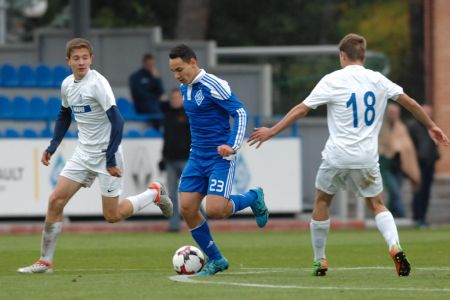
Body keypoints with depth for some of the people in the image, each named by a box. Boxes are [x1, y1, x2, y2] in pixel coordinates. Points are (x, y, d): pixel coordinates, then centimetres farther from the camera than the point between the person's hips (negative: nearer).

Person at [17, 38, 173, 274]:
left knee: (112, 216, -2)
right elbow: (64, 116, 23)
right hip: (83, 154, 6)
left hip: (106, 154, -6)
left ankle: (155, 193, 22)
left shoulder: (98, 83, -18)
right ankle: (45, 261, 1)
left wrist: (111, 159, -23)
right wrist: (52, 147, 12)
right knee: (55, 200, -5)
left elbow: (117, 121, -20)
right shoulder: (67, 85, 4)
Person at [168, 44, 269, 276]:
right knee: (187, 208, -3)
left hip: (220, 158, -8)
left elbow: (240, 113, -16)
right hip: (197, 158, 8)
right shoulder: (185, 88, 10)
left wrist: (233, 146, -24)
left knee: (214, 210, -19)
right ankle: (215, 260, 11)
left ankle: (253, 198, 12)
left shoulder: (213, 86, -16)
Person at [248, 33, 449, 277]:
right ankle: (395, 247, -14)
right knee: (377, 204, 13)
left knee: (322, 201, 18)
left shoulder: (332, 81, -5)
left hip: (337, 156, -2)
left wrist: (272, 131, 2)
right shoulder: (377, 80, 5)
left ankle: (319, 261, 21)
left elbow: (301, 109, -5)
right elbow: (410, 104, 10)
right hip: (367, 158, 2)